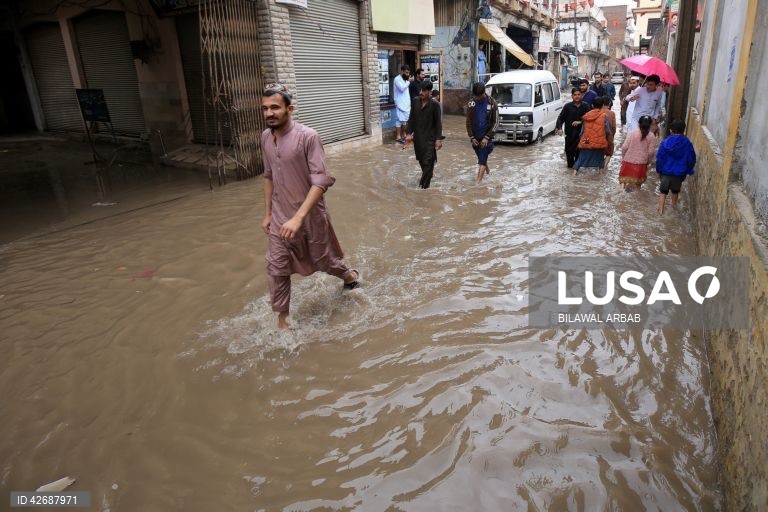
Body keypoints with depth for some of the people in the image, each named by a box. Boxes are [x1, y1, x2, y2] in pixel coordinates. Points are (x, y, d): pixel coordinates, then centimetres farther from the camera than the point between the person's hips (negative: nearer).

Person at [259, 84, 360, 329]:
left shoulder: (308, 136, -21)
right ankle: (282, 320, 20)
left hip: (310, 215, -5)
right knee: (276, 268, 4)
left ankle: (350, 276, 47)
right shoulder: (265, 137, 0)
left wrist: (298, 217, -32)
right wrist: (267, 214, 13)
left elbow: (321, 181, -25)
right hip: (280, 217, 5)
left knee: (323, 261, 15)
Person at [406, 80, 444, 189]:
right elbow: (411, 118, 9)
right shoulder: (415, 102, 2)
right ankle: (427, 178, 37)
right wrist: (409, 133, 2)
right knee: (421, 161, 15)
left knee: (428, 162, -7)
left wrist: (439, 138, -11)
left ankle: (423, 185, -3)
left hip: (430, 138, -4)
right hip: (418, 137, 4)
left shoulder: (434, 105, -10)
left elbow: (438, 123, -7)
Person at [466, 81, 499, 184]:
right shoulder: (471, 103, 0)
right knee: (481, 158, 17)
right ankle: (487, 171, 40)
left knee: (482, 160, -10)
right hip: (475, 137, 4)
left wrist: (487, 137, -13)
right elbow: (468, 122, 4)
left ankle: (478, 182, -13)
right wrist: (471, 137, -3)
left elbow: (495, 122, -6)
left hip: (486, 137, -4)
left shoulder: (492, 103, -8)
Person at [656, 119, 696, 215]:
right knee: (675, 191, 23)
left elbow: (659, 158, -8)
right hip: (680, 173, 2)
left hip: (665, 172, -2)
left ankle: (661, 210, 7)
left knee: (663, 191, 10)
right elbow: (691, 160, 1)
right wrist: (689, 171, 14)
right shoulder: (687, 144, -7)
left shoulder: (665, 143, -12)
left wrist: (659, 170, 4)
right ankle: (674, 205, 42)